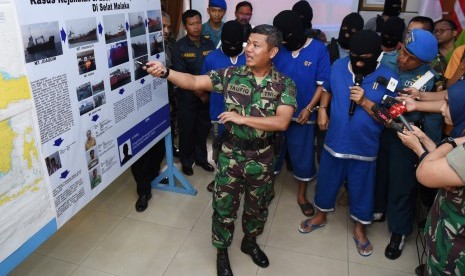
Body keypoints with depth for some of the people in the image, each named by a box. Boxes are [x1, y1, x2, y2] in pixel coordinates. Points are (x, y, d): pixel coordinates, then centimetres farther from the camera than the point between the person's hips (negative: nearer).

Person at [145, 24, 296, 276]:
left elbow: (281, 122, -21)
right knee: (224, 206, 12)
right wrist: (165, 72, -28)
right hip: (230, 154, 0)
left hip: (262, 157, 0)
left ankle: (250, 242, 49)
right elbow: (194, 82, -11)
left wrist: (242, 118, -24)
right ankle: (222, 252, 37)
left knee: (257, 206, 20)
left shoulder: (284, 85, -10)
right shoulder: (231, 75, -6)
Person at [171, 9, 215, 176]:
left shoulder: (209, 44, 5)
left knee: (203, 128, 13)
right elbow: (180, 74, -10)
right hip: (187, 95, -3)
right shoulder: (179, 46, -6)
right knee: (187, 129, 6)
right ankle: (186, 161, 24)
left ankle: (201, 158, 31)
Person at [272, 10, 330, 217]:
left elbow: (322, 84, -5)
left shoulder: (318, 49, -8)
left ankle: (302, 195, 31)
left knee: (303, 156, 11)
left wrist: (309, 108, -11)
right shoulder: (279, 48, -3)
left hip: (302, 113, -1)